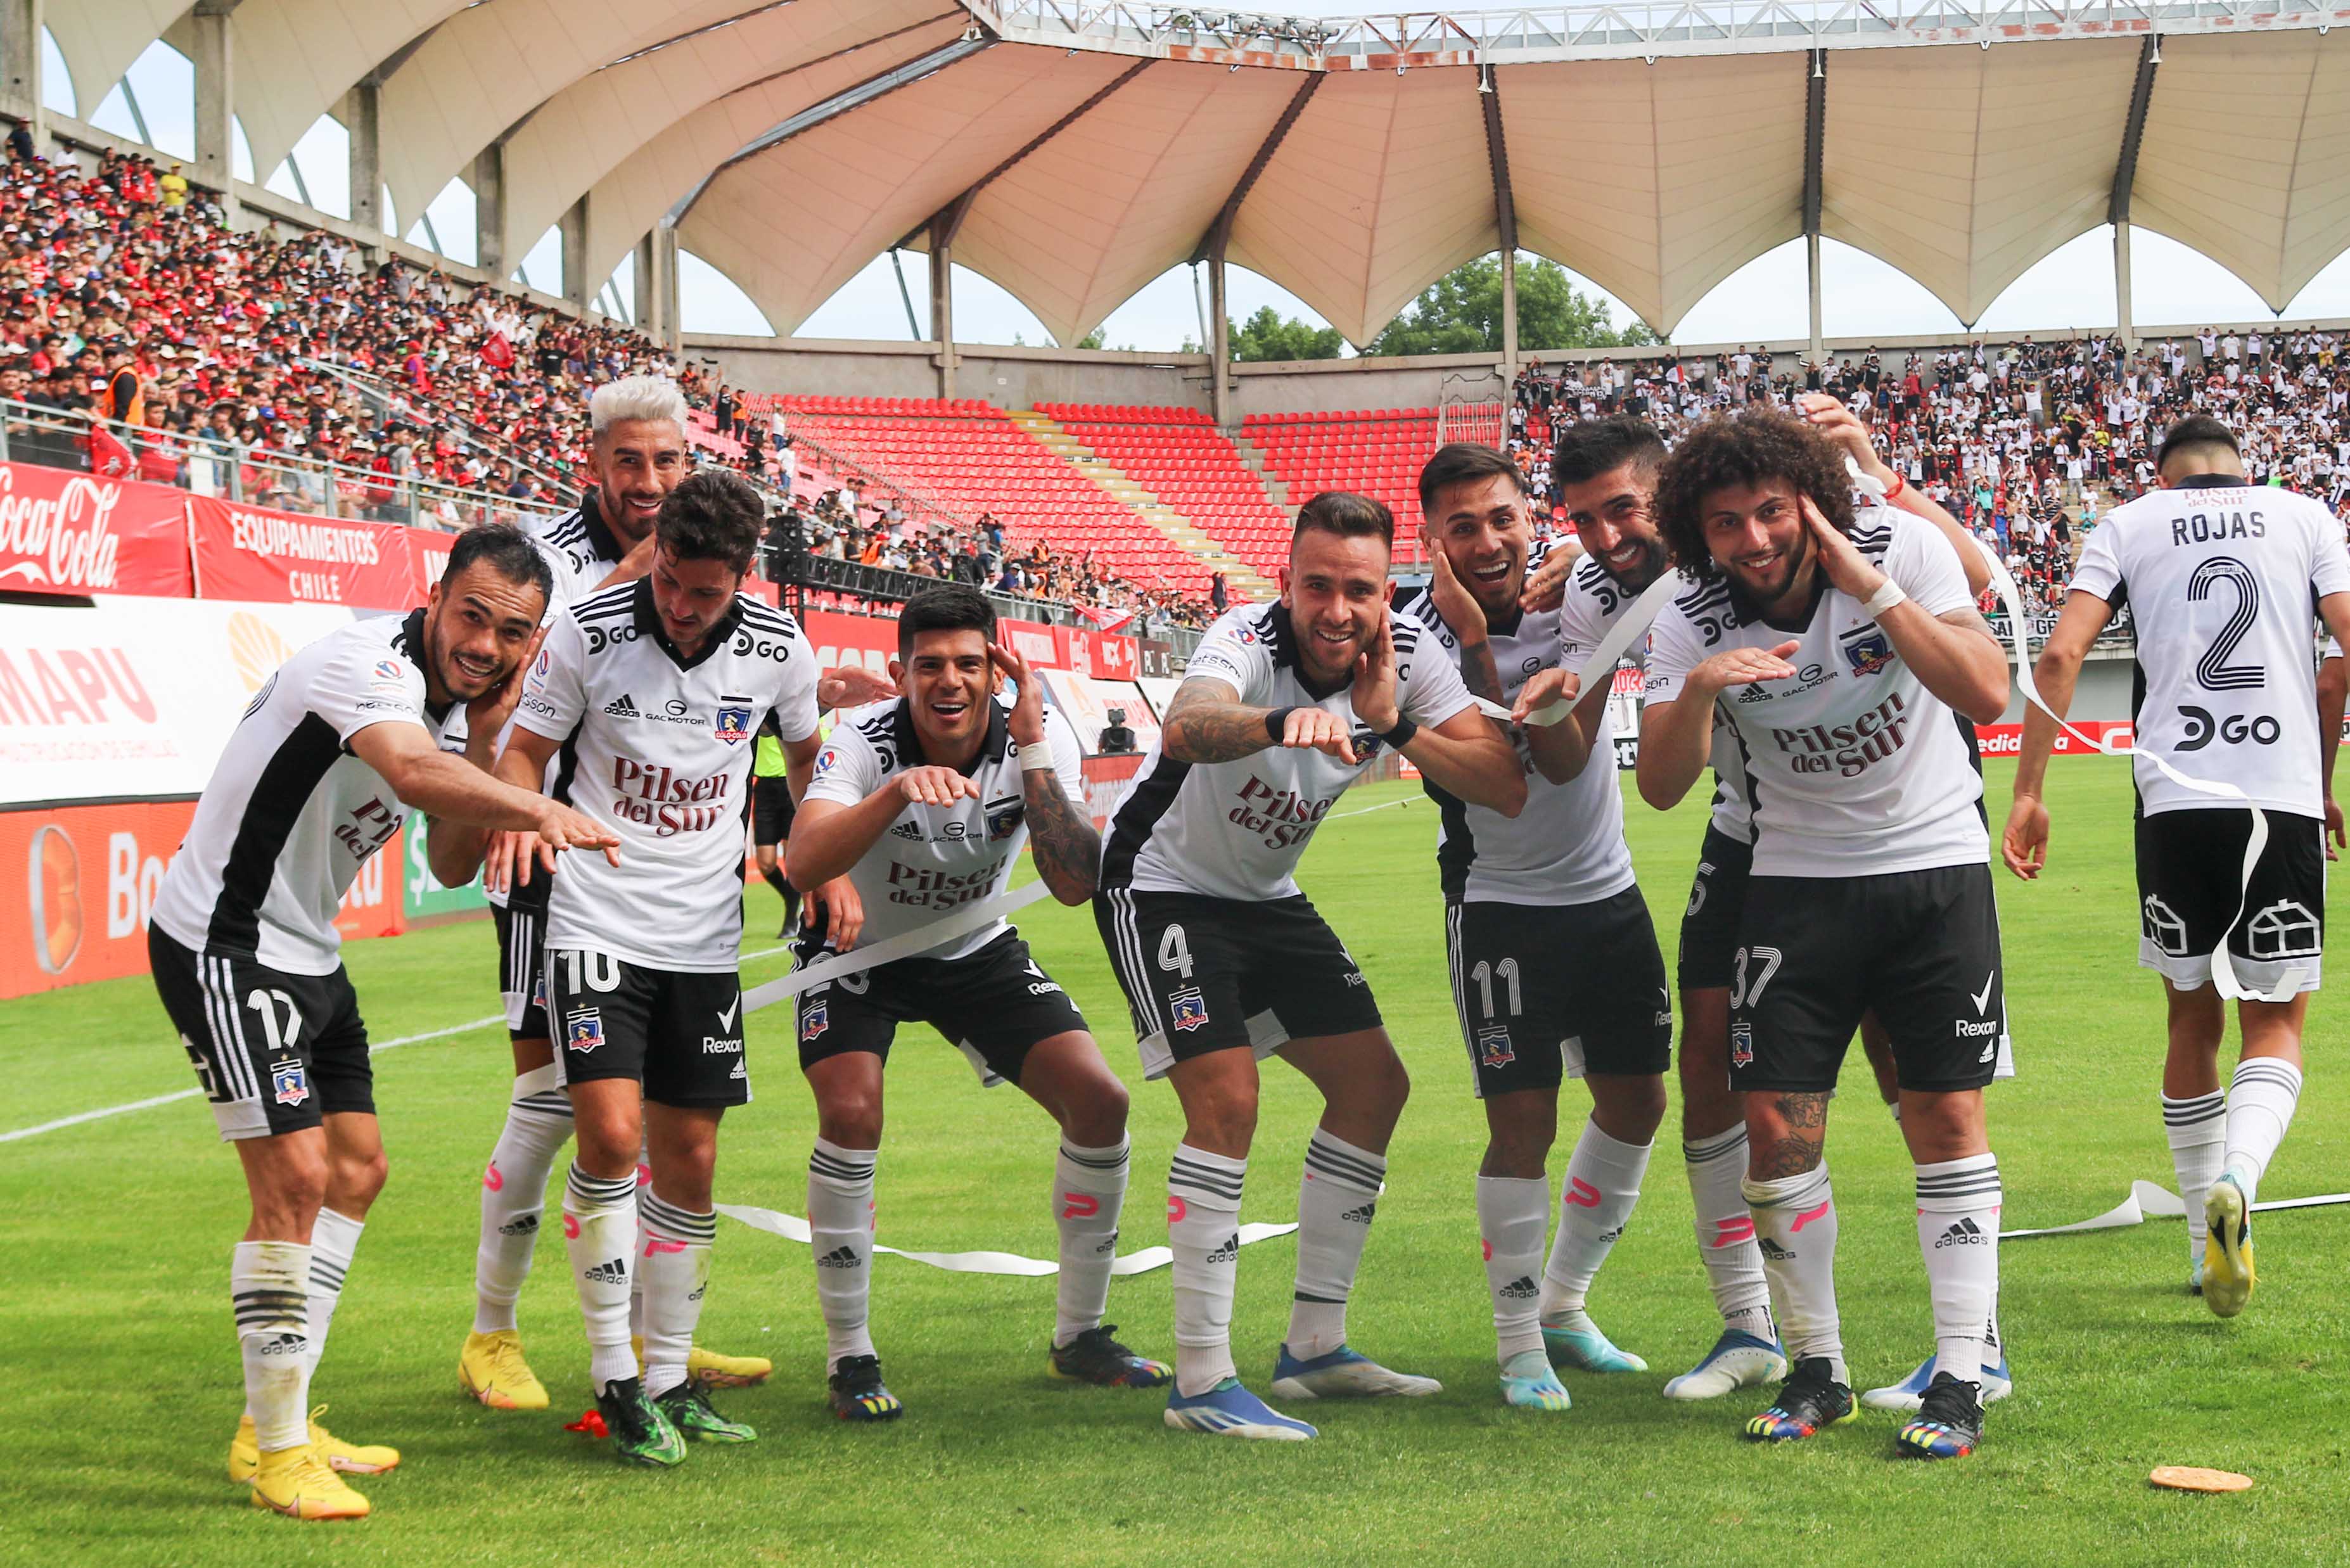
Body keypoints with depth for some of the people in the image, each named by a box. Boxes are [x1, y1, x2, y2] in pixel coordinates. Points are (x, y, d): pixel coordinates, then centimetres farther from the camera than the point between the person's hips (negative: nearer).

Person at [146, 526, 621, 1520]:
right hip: (225, 944, -10)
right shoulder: (370, 662, -23)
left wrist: (487, 735, -6)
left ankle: (280, 1421, 22)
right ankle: (274, 1448, -3)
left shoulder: (452, 695, 6)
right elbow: (412, 774, -45)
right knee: (294, 1177, -14)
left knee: (355, 1169, 13)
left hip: (306, 950, 10)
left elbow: (458, 865, 6)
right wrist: (539, 810, -59)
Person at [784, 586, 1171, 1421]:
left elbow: (1075, 884, -31)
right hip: (859, 947, -3)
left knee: (1099, 1101, -9)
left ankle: (1079, 1335, 10)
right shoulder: (864, 743, -28)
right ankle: (849, 1357, -10)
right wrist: (898, 792, -60)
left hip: (976, 950, 3)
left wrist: (1031, 752, -37)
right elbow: (804, 865, -45)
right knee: (850, 1111, -27)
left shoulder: (1039, 739, -20)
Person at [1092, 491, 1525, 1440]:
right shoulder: (1248, 641, -30)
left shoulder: (1405, 658, -13)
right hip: (1164, 888, -7)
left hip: (1270, 900, 7)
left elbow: (1509, 788, -19)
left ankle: (1315, 1349, 17)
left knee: (1375, 1086, 6)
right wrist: (1284, 720, -75)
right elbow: (1186, 728, -54)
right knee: (1227, 1100, -21)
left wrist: (1393, 728, -32)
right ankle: (1200, 1382, -15)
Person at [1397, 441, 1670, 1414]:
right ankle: (1519, 1343, 9)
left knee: (1637, 1103, 10)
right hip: (1500, 903, -5)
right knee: (1523, 1123, -8)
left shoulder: (1583, 591, -7)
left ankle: (1564, 1306, 29)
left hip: (1608, 889, 5)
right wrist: (1475, 645, -33)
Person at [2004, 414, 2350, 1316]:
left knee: (2194, 1022, 15)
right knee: (2277, 1023, 6)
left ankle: (2208, 1242, 20)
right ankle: (2235, 1184, -22)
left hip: (2176, 800, 1)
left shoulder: (2130, 523, 12)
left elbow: (2060, 653, 0)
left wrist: (2028, 792, 1)